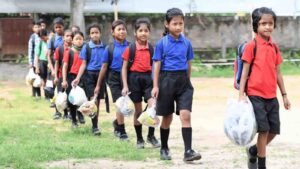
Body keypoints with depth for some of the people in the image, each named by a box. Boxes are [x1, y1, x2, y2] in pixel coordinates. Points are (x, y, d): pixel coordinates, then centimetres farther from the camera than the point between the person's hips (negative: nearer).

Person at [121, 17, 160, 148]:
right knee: (138, 110, 6)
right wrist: (125, 86, -8)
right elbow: (124, 68, -1)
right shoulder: (130, 49, -3)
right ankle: (139, 139, 18)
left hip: (148, 78, 2)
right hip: (134, 78, -2)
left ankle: (151, 136, 3)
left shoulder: (151, 49, 5)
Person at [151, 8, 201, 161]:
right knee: (167, 117, 9)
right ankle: (164, 149, 25)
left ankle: (188, 151, -12)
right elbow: (157, 64, -4)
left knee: (185, 115, -11)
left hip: (183, 81, 2)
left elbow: (189, 64, 13)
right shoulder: (162, 43, -4)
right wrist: (155, 86, -8)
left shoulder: (186, 42, 4)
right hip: (167, 80, -2)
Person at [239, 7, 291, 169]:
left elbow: (277, 73, 15)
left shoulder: (274, 47, 9)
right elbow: (245, 71, -7)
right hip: (256, 95, -6)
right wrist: (241, 95, -12)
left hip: (271, 96, 6)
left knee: (274, 130, 8)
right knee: (263, 129, -7)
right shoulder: (251, 46, -7)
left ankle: (253, 150, 32)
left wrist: (284, 95, 15)